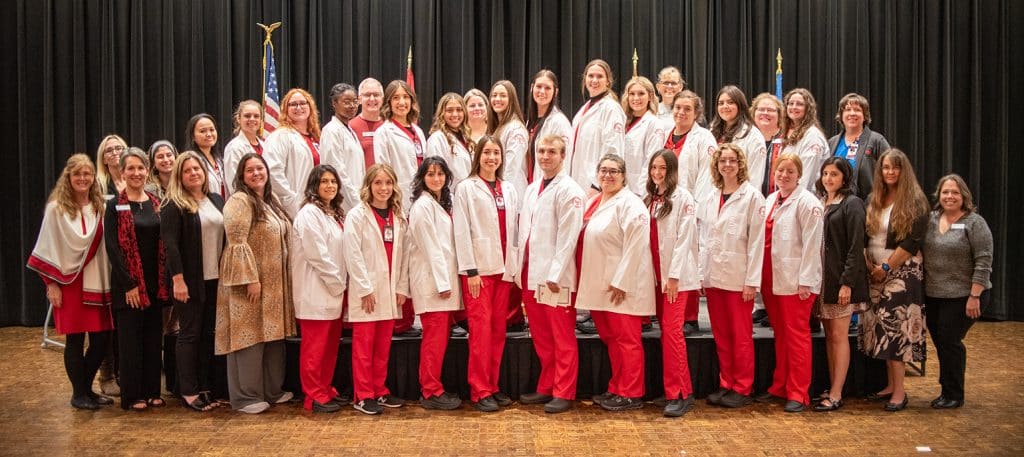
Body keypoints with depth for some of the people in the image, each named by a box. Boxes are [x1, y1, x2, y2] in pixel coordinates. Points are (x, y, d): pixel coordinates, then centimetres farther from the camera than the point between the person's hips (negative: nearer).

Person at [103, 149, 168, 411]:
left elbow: (163, 244, 10)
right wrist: (129, 284, -14)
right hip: (128, 284, -4)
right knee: (130, 339, 1)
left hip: (155, 283, 5)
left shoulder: (156, 204, 9)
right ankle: (132, 396, 10)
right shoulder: (115, 207, -4)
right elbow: (112, 247, -10)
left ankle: (152, 391, 18)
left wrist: (164, 281, 2)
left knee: (154, 338, 9)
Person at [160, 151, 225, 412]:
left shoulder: (216, 200, 12)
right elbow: (170, 244, -14)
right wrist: (178, 279, -19)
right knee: (190, 334, 1)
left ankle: (204, 387, 19)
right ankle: (188, 392, 8)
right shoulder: (174, 206, -7)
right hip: (189, 280, -6)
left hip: (214, 279, 6)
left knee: (208, 333, 10)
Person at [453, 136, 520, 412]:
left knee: (498, 329, 8)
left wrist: (514, 265, 5)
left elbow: (513, 230, 13)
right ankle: (480, 391, 2)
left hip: (503, 267, 5)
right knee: (481, 329, -5)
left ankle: (493, 386, 17)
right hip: (479, 268, -5)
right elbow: (462, 231, -7)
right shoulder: (466, 188, -2)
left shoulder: (509, 190, 13)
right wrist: (470, 271, -13)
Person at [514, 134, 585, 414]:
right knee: (540, 336, 14)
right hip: (531, 274, 8)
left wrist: (555, 274, -18)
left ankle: (563, 393, 10)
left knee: (563, 338, 2)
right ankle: (546, 387, 25)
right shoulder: (532, 188, 14)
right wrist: (519, 269, 11)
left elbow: (567, 237, -14)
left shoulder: (569, 190, -9)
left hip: (555, 278, -7)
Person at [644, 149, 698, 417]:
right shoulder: (649, 199, 14)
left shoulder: (682, 197, -5)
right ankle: (671, 388, 16)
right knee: (666, 331, 9)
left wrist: (674, 275, -14)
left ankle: (680, 393, -6)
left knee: (672, 331, -11)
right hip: (656, 274, 6)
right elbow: (648, 238, 13)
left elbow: (684, 238, -10)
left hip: (676, 275, -6)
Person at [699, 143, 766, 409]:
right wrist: (701, 275, 7)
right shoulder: (710, 199, 12)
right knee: (721, 335, 11)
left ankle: (742, 389, 11)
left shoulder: (752, 197, -4)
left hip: (738, 276, -5)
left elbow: (756, 240, -8)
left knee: (741, 336, 2)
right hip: (713, 275, 5)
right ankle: (726, 384, 20)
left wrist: (752, 280, -12)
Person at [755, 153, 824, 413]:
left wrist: (805, 280, -16)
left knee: (796, 335, -1)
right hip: (771, 279, 7)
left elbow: (811, 245, -13)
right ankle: (779, 386, 23)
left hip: (795, 281, -7)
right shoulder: (770, 200, 14)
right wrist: (760, 275, 11)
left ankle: (798, 393, 7)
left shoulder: (806, 202, -8)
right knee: (780, 334, 14)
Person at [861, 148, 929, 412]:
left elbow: (913, 241, -13)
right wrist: (868, 263, -2)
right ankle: (891, 384, 15)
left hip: (903, 271, -6)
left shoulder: (914, 202, -6)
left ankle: (899, 391, -2)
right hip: (875, 271, 6)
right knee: (881, 327, 6)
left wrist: (886, 266, -13)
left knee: (896, 326, -9)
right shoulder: (872, 201, 11)